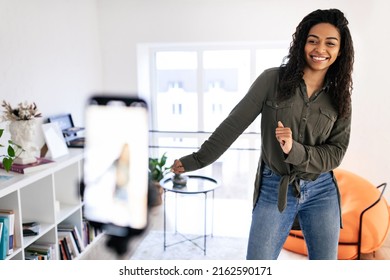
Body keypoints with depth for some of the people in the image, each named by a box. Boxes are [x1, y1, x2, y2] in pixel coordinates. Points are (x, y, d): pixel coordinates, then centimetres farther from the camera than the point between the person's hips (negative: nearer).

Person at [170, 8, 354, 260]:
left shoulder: (339, 97, 1)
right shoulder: (273, 79, -7)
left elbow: (335, 153, -3)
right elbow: (234, 123, -5)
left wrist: (294, 151, -21)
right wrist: (199, 159, -4)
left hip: (321, 192, 3)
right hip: (275, 189, -3)